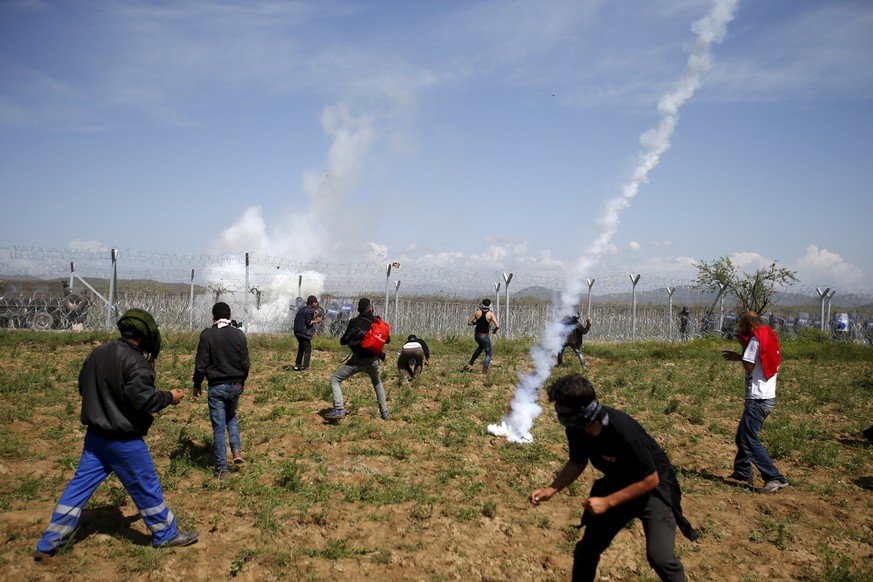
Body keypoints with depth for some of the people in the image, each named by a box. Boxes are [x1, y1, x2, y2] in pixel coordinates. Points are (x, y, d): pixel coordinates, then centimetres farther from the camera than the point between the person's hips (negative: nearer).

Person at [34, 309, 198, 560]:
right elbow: (143, 400, -25)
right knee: (147, 487, 7)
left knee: (79, 487, 13)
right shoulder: (136, 362, -21)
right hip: (124, 441, -7)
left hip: (95, 435, 7)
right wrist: (169, 397, -10)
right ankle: (166, 535, 22)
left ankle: (49, 544, 19)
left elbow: (83, 387, 15)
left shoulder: (97, 353, 5)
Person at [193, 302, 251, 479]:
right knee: (231, 417, 27)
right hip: (235, 385, 3)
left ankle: (222, 469, 8)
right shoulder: (239, 334, -3)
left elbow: (201, 364, -9)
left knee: (218, 427, 5)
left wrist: (197, 384, 6)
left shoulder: (207, 335, -10)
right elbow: (245, 363, 1)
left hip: (216, 387, -3)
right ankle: (237, 450, 9)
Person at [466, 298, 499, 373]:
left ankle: (470, 363, 37)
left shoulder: (477, 312, -4)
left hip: (477, 335, 4)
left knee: (481, 346, 36)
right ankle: (484, 372, 1)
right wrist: (494, 330, 2)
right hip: (485, 336, -4)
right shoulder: (490, 314, -12)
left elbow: (469, 322, 0)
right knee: (488, 354, 12)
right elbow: (497, 326, -19)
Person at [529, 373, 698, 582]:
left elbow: (650, 479, -27)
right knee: (587, 549, 13)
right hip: (617, 485, 6)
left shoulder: (623, 431, -37)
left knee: (659, 557, -25)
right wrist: (551, 490, -10)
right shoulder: (576, 429, -17)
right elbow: (577, 462, 3)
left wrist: (607, 502, -27)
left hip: (654, 486, -6)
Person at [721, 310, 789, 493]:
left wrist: (743, 347, -5)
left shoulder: (756, 339, -15)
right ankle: (742, 471, 29)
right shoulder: (770, 337, 14)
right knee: (742, 435, 20)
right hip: (768, 396, 10)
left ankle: (775, 478, -12)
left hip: (758, 399, -10)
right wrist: (739, 356, 10)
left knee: (749, 440, -10)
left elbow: (749, 366, -16)